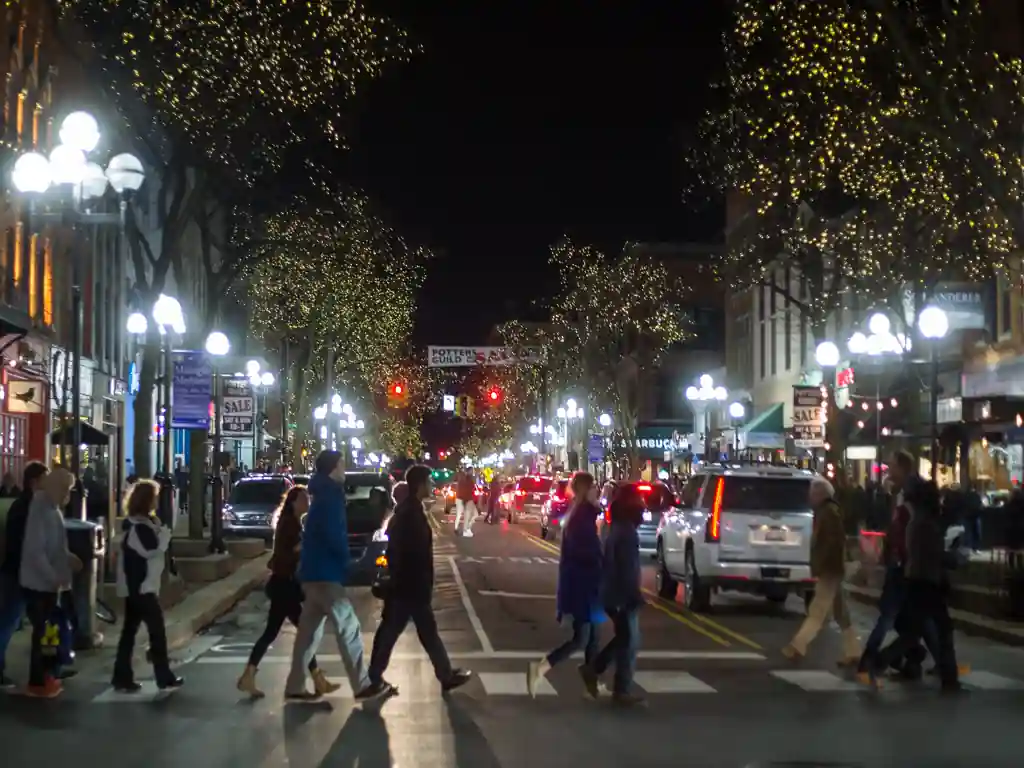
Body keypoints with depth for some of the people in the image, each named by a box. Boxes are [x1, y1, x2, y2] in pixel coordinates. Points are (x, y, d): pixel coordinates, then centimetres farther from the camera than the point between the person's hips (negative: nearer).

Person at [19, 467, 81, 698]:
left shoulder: (53, 509, 8)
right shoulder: (40, 511, -21)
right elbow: (35, 551, -26)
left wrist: (69, 559, 4)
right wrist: (54, 577, -24)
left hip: (50, 582, 8)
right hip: (38, 583, -8)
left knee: (48, 630, 15)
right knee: (42, 631, -1)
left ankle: (45, 674, 25)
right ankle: (36, 683, 8)